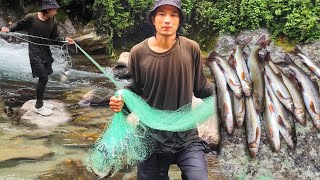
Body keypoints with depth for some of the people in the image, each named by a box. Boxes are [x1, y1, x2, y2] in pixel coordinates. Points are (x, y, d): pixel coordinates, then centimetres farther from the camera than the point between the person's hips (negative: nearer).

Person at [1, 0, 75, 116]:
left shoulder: (53, 22, -4)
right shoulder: (31, 18, -16)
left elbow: (54, 38, 3)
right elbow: (19, 25, 3)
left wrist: (65, 40, -13)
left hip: (46, 53, 5)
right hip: (35, 53, -5)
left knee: (43, 78, 12)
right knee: (43, 78, -8)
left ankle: (40, 102, 29)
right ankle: (38, 106, 6)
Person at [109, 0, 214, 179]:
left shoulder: (191, 48, -6)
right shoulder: (138, 52, -6)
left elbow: (200, 87, 3)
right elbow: (134, 89, 5)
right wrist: (121, 101, -14)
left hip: (186, 135, 0)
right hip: (151, 136, 1)